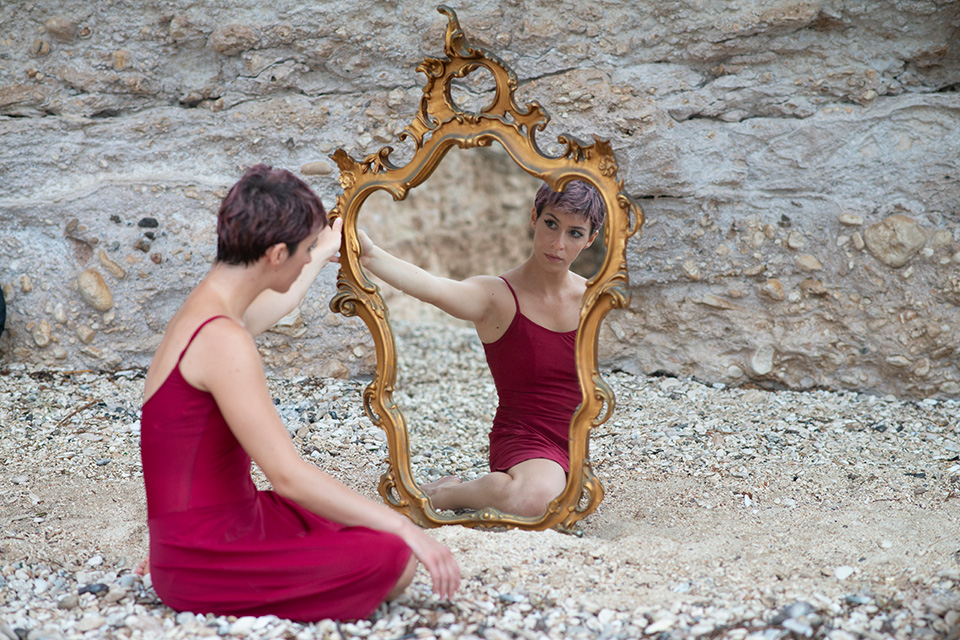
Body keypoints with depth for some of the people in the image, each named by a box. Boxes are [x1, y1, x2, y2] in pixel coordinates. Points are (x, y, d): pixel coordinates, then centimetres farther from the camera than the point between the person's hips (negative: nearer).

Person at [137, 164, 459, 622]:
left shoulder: (204, 310, 9)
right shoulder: (223, 340, -23)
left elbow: (277, 301, 37)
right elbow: (287, 475, -26)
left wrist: (325, 254, 56)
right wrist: (402, 528, -20)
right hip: (204, 563, -10)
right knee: (392, 560, -15)